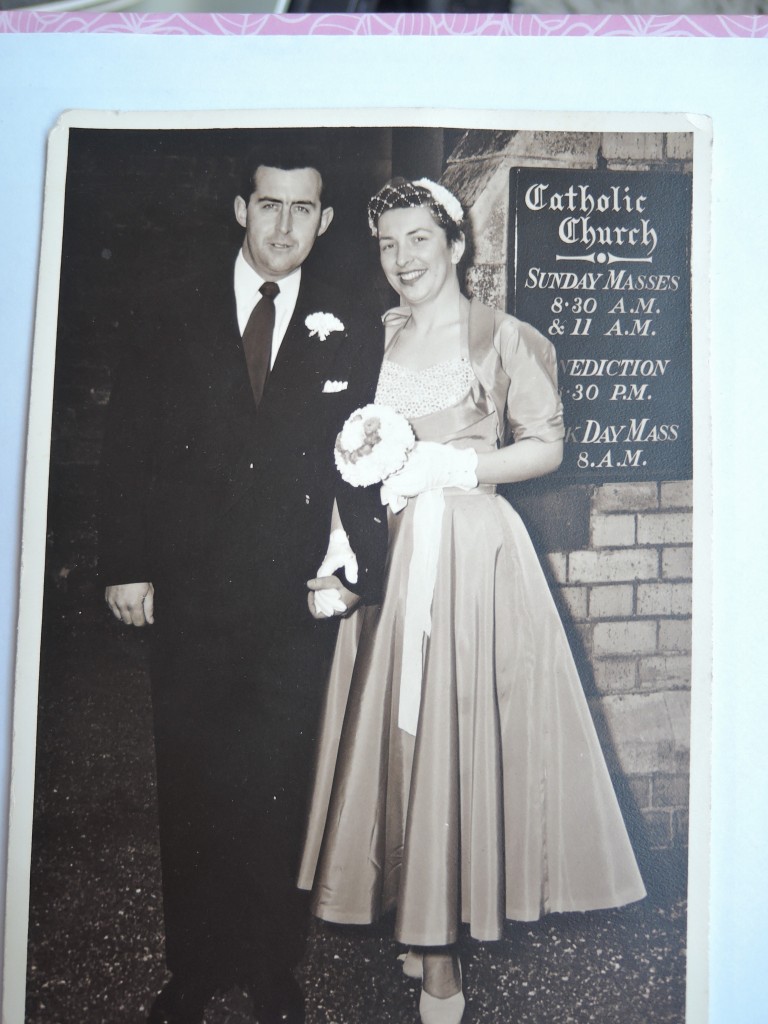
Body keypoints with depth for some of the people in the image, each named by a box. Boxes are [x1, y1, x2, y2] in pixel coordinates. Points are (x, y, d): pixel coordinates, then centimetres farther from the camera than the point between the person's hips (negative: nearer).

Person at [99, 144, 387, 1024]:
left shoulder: (349, 334, 5)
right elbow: (128, 446, 4)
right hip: (187, 592, 1)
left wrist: (355, 570, -7)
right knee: (189, 787, 11)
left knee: (280, 789, 8)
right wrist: (126, 564, -2)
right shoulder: (175, 314, 5)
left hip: (296, 599, 0)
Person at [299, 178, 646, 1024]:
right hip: (390, 552, 5)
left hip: (473, 550, -4)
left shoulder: (502, 337, -1)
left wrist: (453, 465, -12)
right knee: (395, 728, 5)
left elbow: (546, 446, -2)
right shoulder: (372, 339, 13)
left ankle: (441, 939, 12)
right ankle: (425, 928, 19)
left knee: (460, 727, -3)